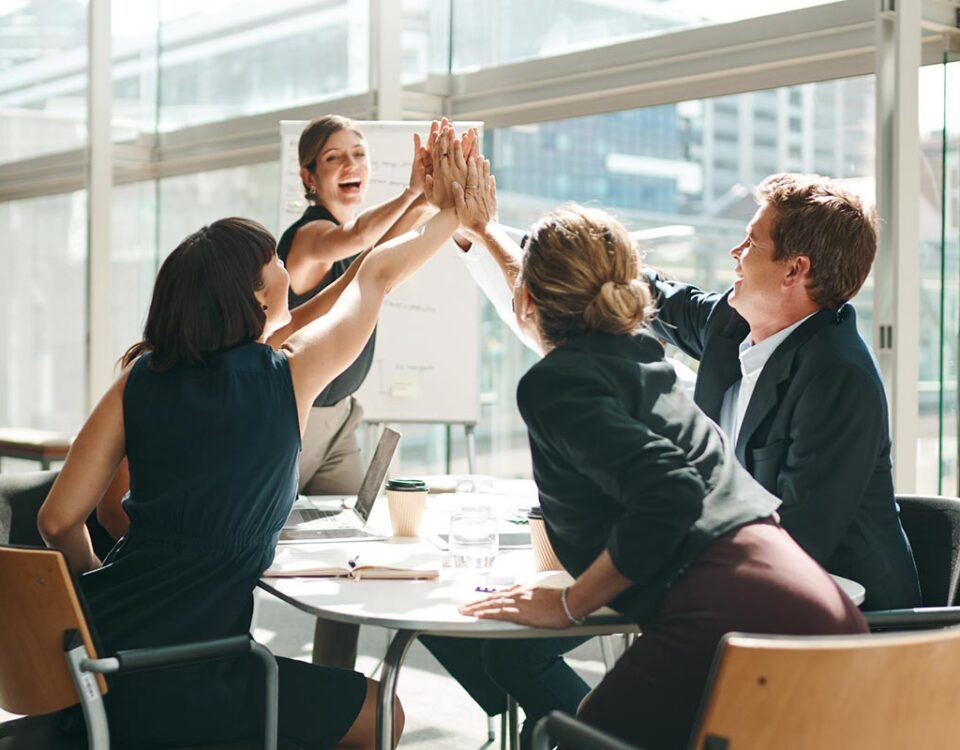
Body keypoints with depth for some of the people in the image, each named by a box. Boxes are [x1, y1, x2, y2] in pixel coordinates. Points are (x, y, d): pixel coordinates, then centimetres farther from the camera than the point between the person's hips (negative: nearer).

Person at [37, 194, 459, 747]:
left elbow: (58, 520, 4)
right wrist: (454, 213, 28)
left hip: (95, 660, 6)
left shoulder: (143, 376, 2)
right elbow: (376, 275, 11)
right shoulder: (288, 375, -6)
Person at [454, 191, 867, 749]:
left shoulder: (554, 383, -4)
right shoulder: (632, 347, 21)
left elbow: (668, 493, -19)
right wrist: (485, 230, 58)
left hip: (737, 612, -9)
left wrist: (568, 605, -8)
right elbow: (564, 296, 45)